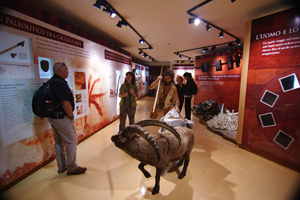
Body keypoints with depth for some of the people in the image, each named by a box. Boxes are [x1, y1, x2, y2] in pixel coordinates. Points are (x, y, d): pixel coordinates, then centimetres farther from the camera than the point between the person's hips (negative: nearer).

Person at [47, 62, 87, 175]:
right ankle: (72, 168, 14)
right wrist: (71, 116, -11)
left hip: (52, 117, 10)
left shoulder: (51, 82, 11)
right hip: (61, 118, -10)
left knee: (59, 142, 19)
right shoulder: (60, 83, -20)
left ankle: (61, 167, 33)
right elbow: (66, 104, -27)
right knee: (72, 141, 2)